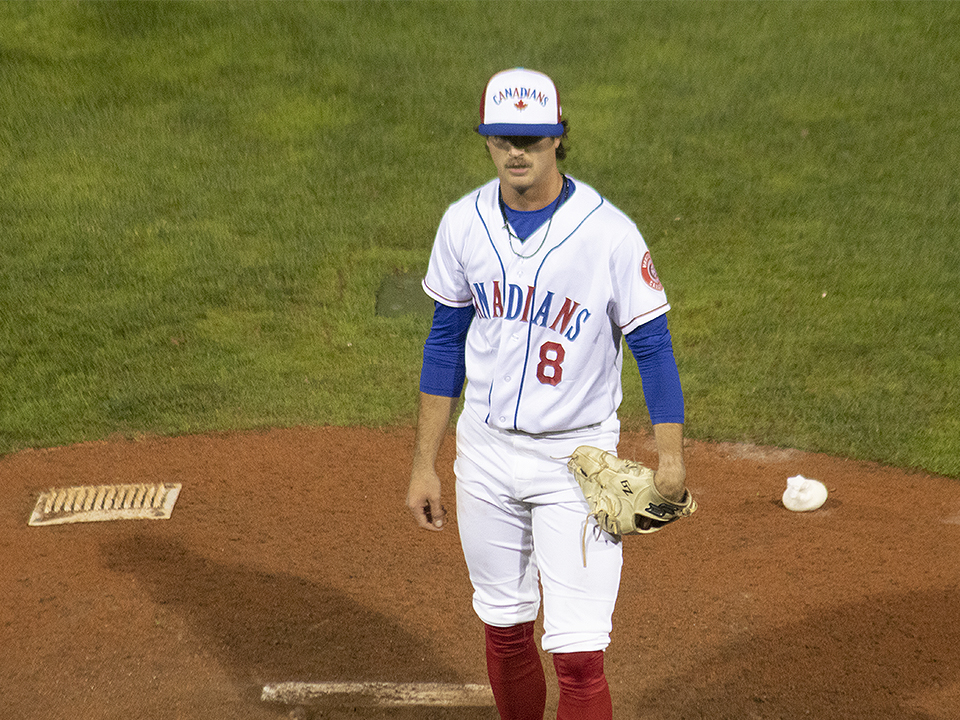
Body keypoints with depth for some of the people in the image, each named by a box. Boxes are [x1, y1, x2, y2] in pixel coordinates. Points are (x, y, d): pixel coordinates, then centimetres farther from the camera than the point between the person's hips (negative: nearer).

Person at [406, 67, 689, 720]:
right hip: (485, 449, 4)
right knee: (504, 626, 16)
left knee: (578, 653, -7)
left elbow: (652, 346, -8)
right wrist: (425, 464, 6)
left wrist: (671, 456, -19)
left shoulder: (609, 232, -15)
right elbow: (446, 342, 6)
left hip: (576, 455, -4)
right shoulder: (464, 224, -2)